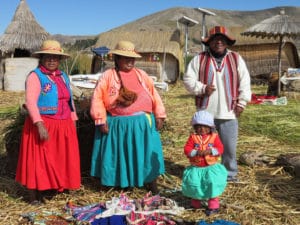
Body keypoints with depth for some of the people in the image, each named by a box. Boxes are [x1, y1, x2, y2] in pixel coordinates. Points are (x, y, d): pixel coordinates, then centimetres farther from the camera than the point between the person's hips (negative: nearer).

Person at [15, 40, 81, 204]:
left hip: (63, 126, 7)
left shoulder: (63, 76, 14)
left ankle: (54, 186, 29)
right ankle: (35, 194, 9)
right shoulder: (35, 76, -8)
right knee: (39, 160, -1)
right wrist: (40, 125, -27)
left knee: (61, 158, 13)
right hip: (43, 125, -7)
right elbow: (30, 102, -18)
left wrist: (73, 121, 15)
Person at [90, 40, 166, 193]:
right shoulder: (108, 76, -1)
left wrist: (159, 116, 3)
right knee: (119, 155, 8)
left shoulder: (142, 75, 9)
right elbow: (97, 98, -5)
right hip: (118, 125, -2)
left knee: (147, 153, 8)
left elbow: (154, 95, 9)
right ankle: (120, 184, 25)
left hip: (142, 124, 3)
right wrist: (101, 121, -11)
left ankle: (151, 183, 22)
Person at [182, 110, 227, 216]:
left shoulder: (214, 136, 1)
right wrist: (196, 152, -24)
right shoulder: (193, 137, 0)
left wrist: (211, 151, -23)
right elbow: (187, 149, -7)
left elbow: (220, 149, -6)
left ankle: (213, 205, 4)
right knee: (194, 184, -4)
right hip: (196, 167, 1)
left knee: (212, 183, -13)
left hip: (211, 167, -1)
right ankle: (196, 203, 21)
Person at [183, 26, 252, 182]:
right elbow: (188, 79, 0)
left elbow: (244, 82, 7)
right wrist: (202, 88, -14)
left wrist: (242, 102, 0)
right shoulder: (199, 59, 2)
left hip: (228, 112, 1)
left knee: (229, 146, 8)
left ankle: (230, 174, 25)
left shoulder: (236, 58, 6)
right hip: (206, 111, 0)